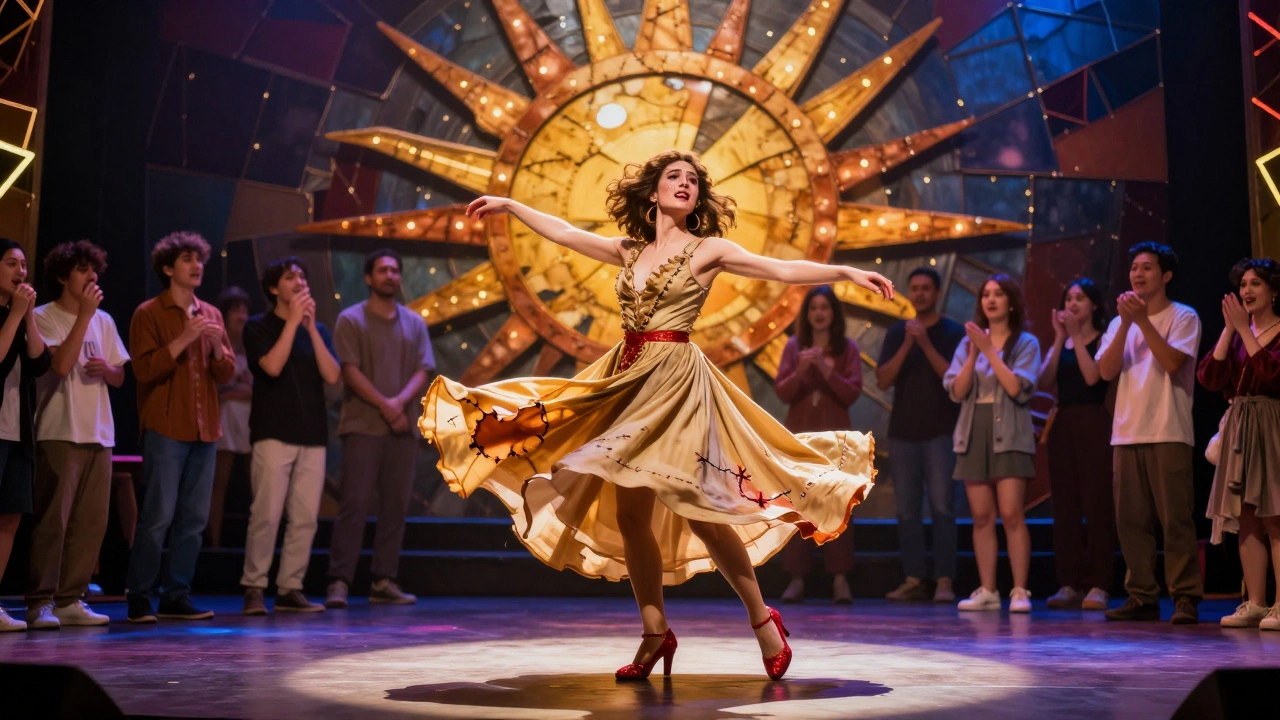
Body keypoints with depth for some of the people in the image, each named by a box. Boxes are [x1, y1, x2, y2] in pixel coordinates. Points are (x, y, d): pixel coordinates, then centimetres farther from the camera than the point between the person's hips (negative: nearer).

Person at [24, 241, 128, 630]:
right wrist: (85, 314, -14)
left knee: (91, 523, 4)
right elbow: (61, 364, -16)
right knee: (53, 519, -8)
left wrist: (106, 368, -5)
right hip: (59, 433, -6)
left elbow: (119, 377, 18)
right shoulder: (44, 317, -1)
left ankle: (70, 600, 11)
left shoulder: (104, 321, 16)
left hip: (99, 434, 6)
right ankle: (40, 602, -2)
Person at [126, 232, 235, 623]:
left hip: (204, 430, 6)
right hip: (165, 429, -5)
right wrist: (184, 339, -16)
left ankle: (176, 597, 14)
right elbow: (144, 370, -10)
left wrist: (217, 346, -8)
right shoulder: (149, 313, 0)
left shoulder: (211, 314, 15)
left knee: (194, 519, 6)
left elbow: (227, 374, 12)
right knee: (158, 517, -8)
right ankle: (138, 598, 2)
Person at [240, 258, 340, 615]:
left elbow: (332, 375, 0)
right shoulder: (258, 327, 3)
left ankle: (290, 589, 9)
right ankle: (254, 588, 0)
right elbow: (273, 366, -14)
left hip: (313, 437, 4)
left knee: (305, 518, 1)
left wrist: (311, 326, -4)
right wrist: (293, 321, -10)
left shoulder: (317, 329, 15)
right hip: (273, 435, -4)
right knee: (266, 515, -10)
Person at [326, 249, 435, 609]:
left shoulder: (414, 323, 13)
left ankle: (384, 581, 10)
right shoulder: (351, 320, 2)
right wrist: (384, 406, -15)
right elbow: (350, 371, -7)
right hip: (362, 426, -4)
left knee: (396, 506, 4)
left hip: (402, 427, 4)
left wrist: (400, 402, -13)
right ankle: (338, 581, -5)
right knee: (354, 504, -8)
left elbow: (422, 371, 5)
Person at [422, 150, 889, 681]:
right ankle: (655, 634, 16)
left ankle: (762, 620, 7)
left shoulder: (708, 249, 0)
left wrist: (846, 272, -20)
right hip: (628, 376, 6)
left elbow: (784, 270, -8)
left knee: (696, 508, -10)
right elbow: (564, 234, 23)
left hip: (675, 376, -5)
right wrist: (510, 205, 30)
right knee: (628, 513, 4)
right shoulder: (631, 251, 13)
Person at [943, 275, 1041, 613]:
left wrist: (990, 350, -12)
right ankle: (987, 591, 7)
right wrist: (974, 353, -10)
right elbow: (956, 391, 2)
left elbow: (1018, 388, -12)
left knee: (1011, 514, -10)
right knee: (981, 516, 3)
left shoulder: (1025, 343, 2)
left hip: (1009, 436, -3)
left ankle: (1020, 591, -5)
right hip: (974, 434, 4)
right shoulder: (968, 341, 11)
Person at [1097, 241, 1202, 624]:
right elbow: (1106, 371, 2)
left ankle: (1186, 598, -1)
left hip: (1168, 434, -5)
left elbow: (1173, 362, -13)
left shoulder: (1183, 317, 3)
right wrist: (1126, 323, -6)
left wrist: (1143, 321, -13)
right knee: (1130, 520, 4)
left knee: (1176, 518, -6)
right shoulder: (1119, 323, 16)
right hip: (1126, 434, 5)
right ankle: (1142, 597, 11)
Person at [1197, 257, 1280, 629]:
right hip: (1239, 427, 6)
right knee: (1246, 519, 5)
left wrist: (1244, 328, -13)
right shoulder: (1237, 333, 14)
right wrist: (1229, 328, -3)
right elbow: (1210, 377, 1)